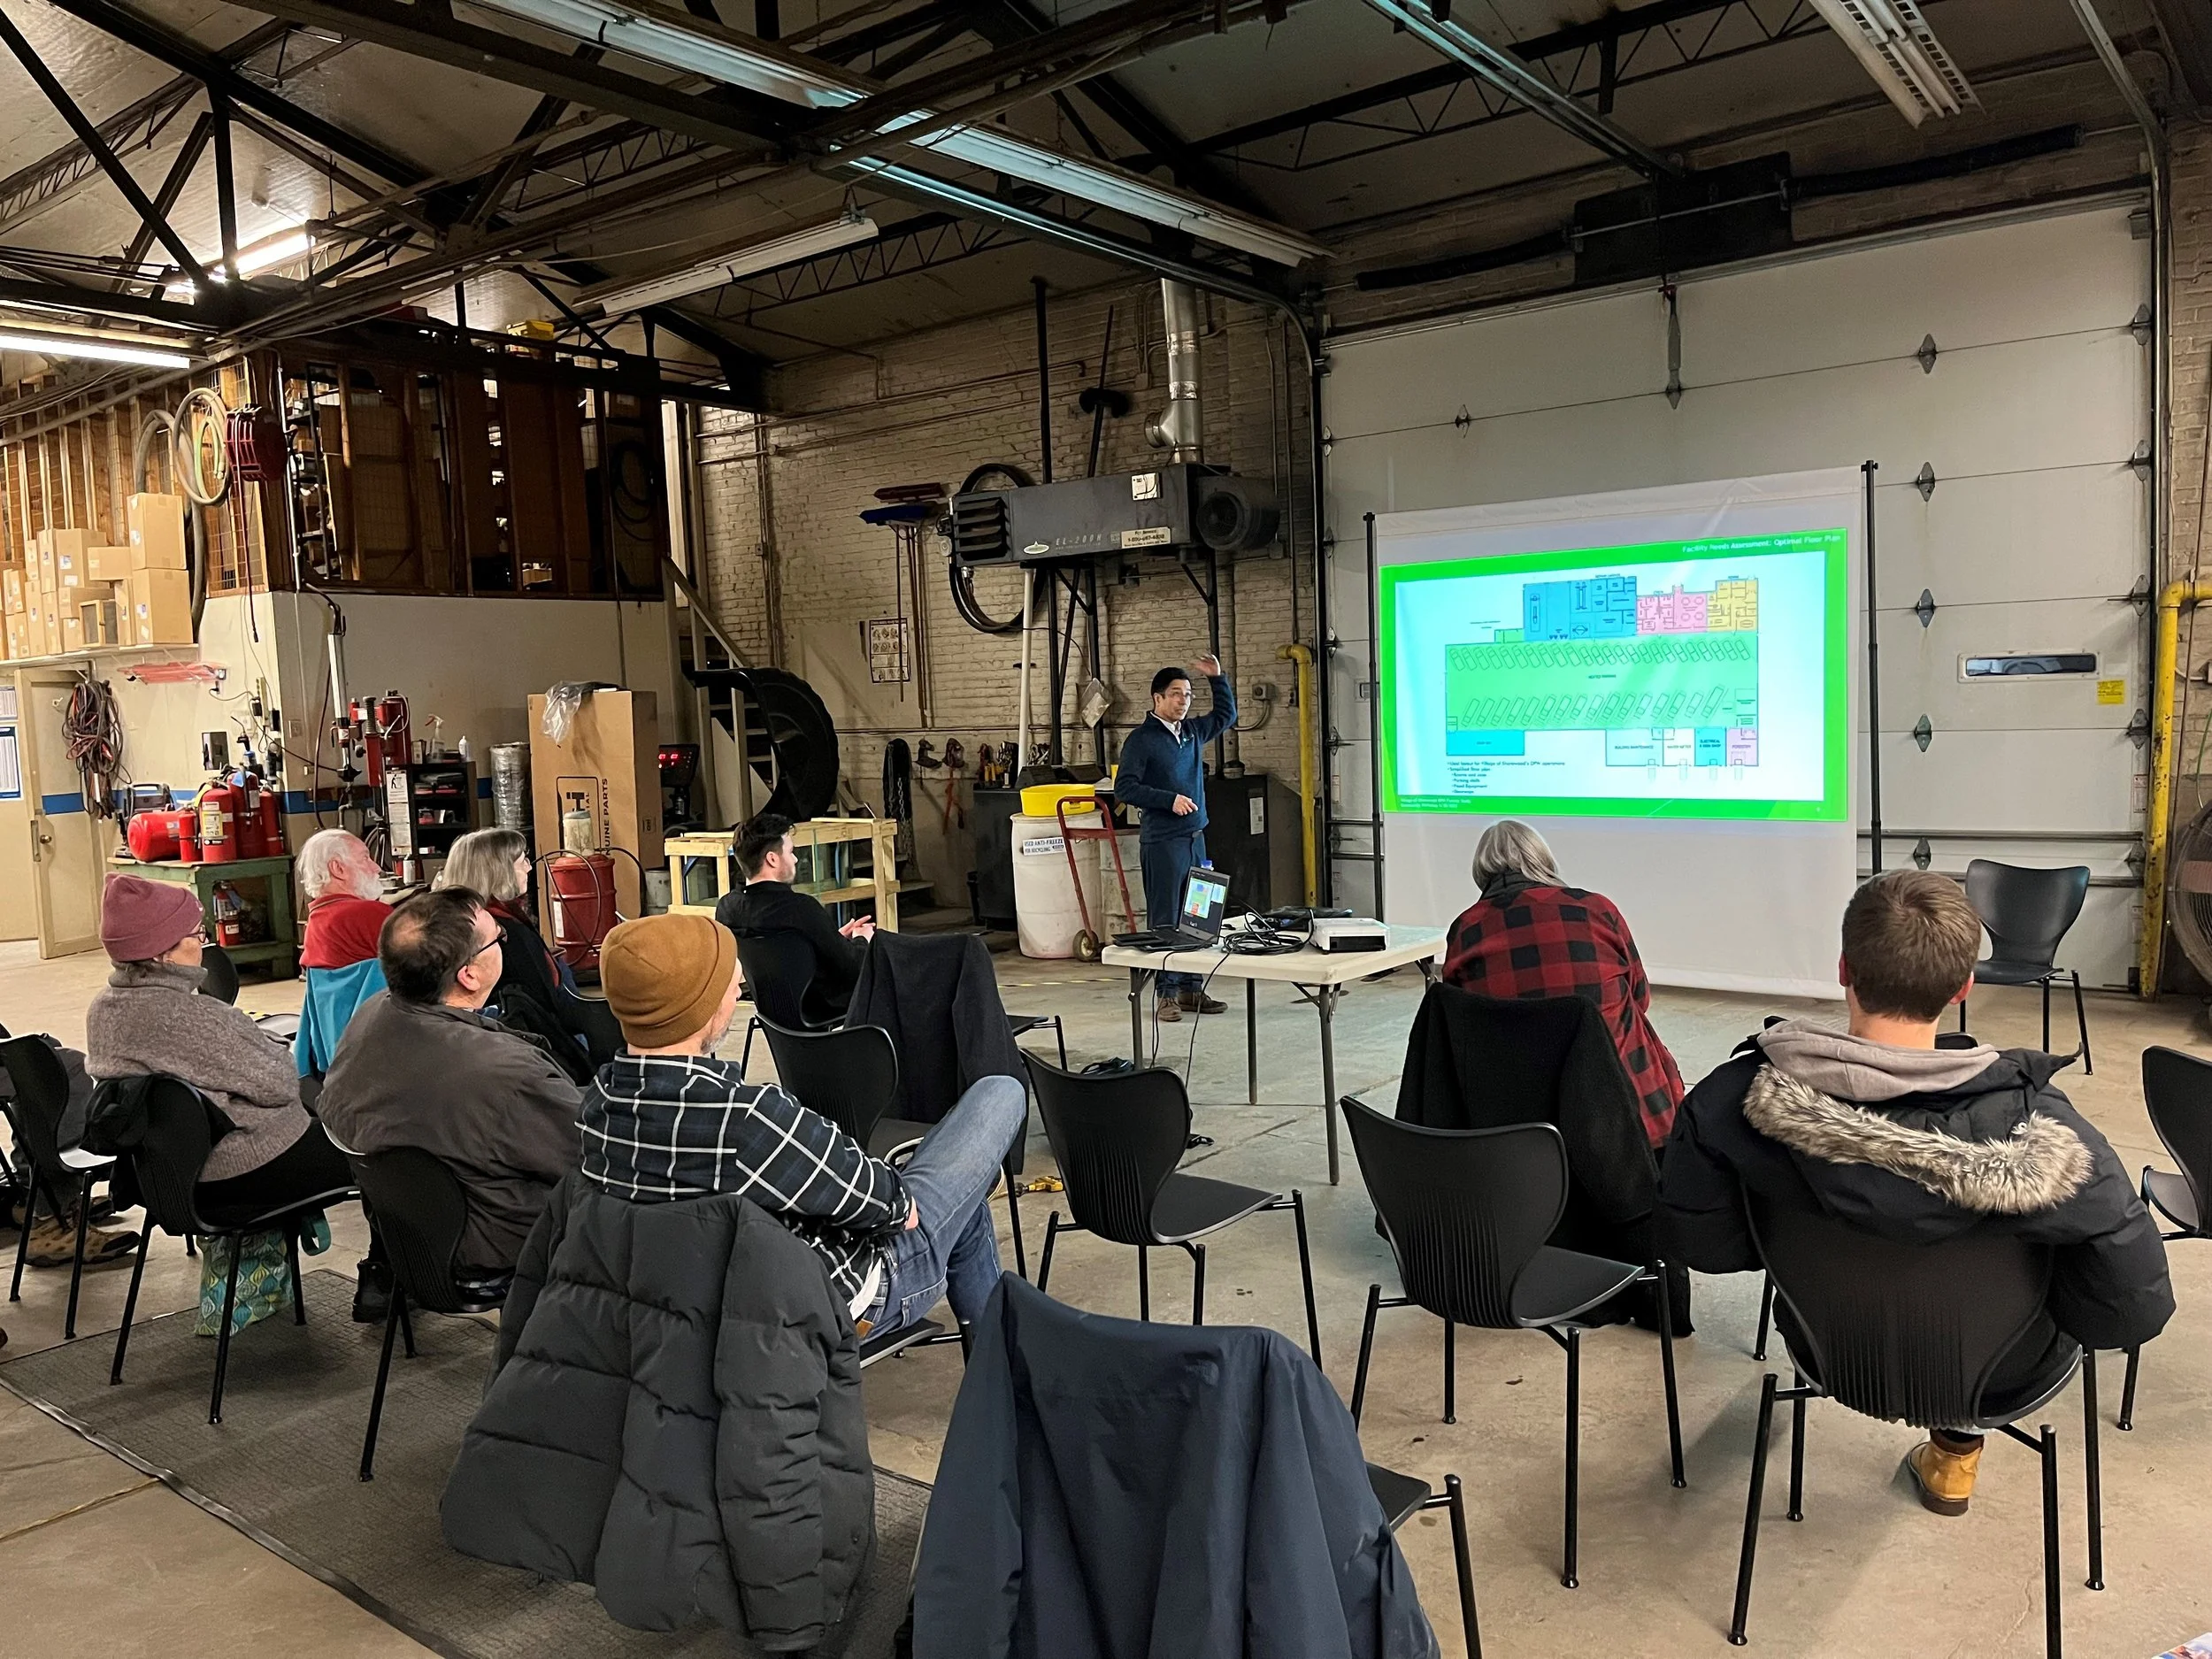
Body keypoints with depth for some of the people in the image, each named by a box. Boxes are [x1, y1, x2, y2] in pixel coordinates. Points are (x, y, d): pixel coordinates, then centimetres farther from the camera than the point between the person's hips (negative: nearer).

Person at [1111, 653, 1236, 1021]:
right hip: (1162, 842, -7)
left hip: (1195, 838, 7)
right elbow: (1124, 787, -13)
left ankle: (1192, 989, 18)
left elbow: (1226, 715, 31)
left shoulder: (1193, 730, 13)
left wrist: (1217, 678, 19)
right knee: (1166, 920, -4)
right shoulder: (1141, 740, -8)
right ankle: (1166, 994, 2)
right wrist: (1170, 799, -18)